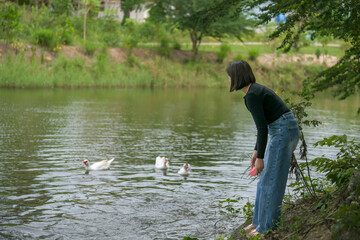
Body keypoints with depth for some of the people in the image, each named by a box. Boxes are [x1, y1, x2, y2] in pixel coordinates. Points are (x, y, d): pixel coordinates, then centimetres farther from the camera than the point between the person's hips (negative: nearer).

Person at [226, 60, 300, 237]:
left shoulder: (252, 95, -16)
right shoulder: (255, 90, 15)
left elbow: (262, 127, -18)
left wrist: (260, 157, -14)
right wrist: (256, 151, 22)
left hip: (284, 131, -10)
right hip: (282, 131, 10)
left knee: (271, 180, -3)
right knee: (265, 178, 15)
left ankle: (268, 227, 3)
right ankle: (260, 220, 22)